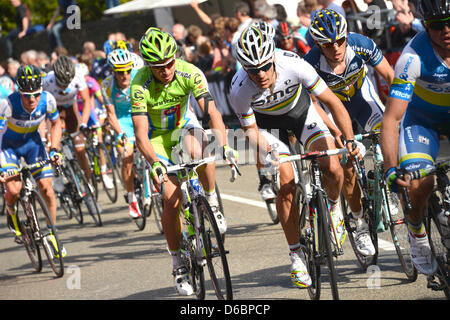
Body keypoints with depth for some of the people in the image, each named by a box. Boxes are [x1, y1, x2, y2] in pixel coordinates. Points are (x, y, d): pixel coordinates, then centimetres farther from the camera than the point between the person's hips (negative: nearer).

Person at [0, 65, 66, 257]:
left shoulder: (47, 100, -24)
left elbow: (56, 123, -3)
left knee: (46, 187, -7)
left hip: (32, 141, 3)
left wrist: (54, 149, -15)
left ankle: (52, 233, 10)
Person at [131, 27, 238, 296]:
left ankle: (212, 202, -10)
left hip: (185, 125, 1)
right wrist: (155, 163, -46)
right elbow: (140, 132, -30)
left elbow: (212, 111, -31)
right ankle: (178, 264, -1)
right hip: (157, 135, -1)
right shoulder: (140, 85, -27)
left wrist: (224, 146, -46)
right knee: (172, 196, -15)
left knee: (197, 151, -37)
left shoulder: (190, 73, -25)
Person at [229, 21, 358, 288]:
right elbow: (250, 129, -17)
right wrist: (265, 149, -37)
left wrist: (350, 140, -35)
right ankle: (297, 256, 0)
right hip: (268, 121, -1)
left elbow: (333, 103, -27)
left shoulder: (294, 65, -36)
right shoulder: (239, 90, -34)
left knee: (332, 168, -18)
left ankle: (334, 206, 17)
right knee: (287, 185, -15)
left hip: (300, 109, 1)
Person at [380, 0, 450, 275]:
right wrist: (391, 169, -42)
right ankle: (417, 232, 7)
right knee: (419, 183, -24)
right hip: (422, 116, -3)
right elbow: (391, 119, -32)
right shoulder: (414, 57, -31)